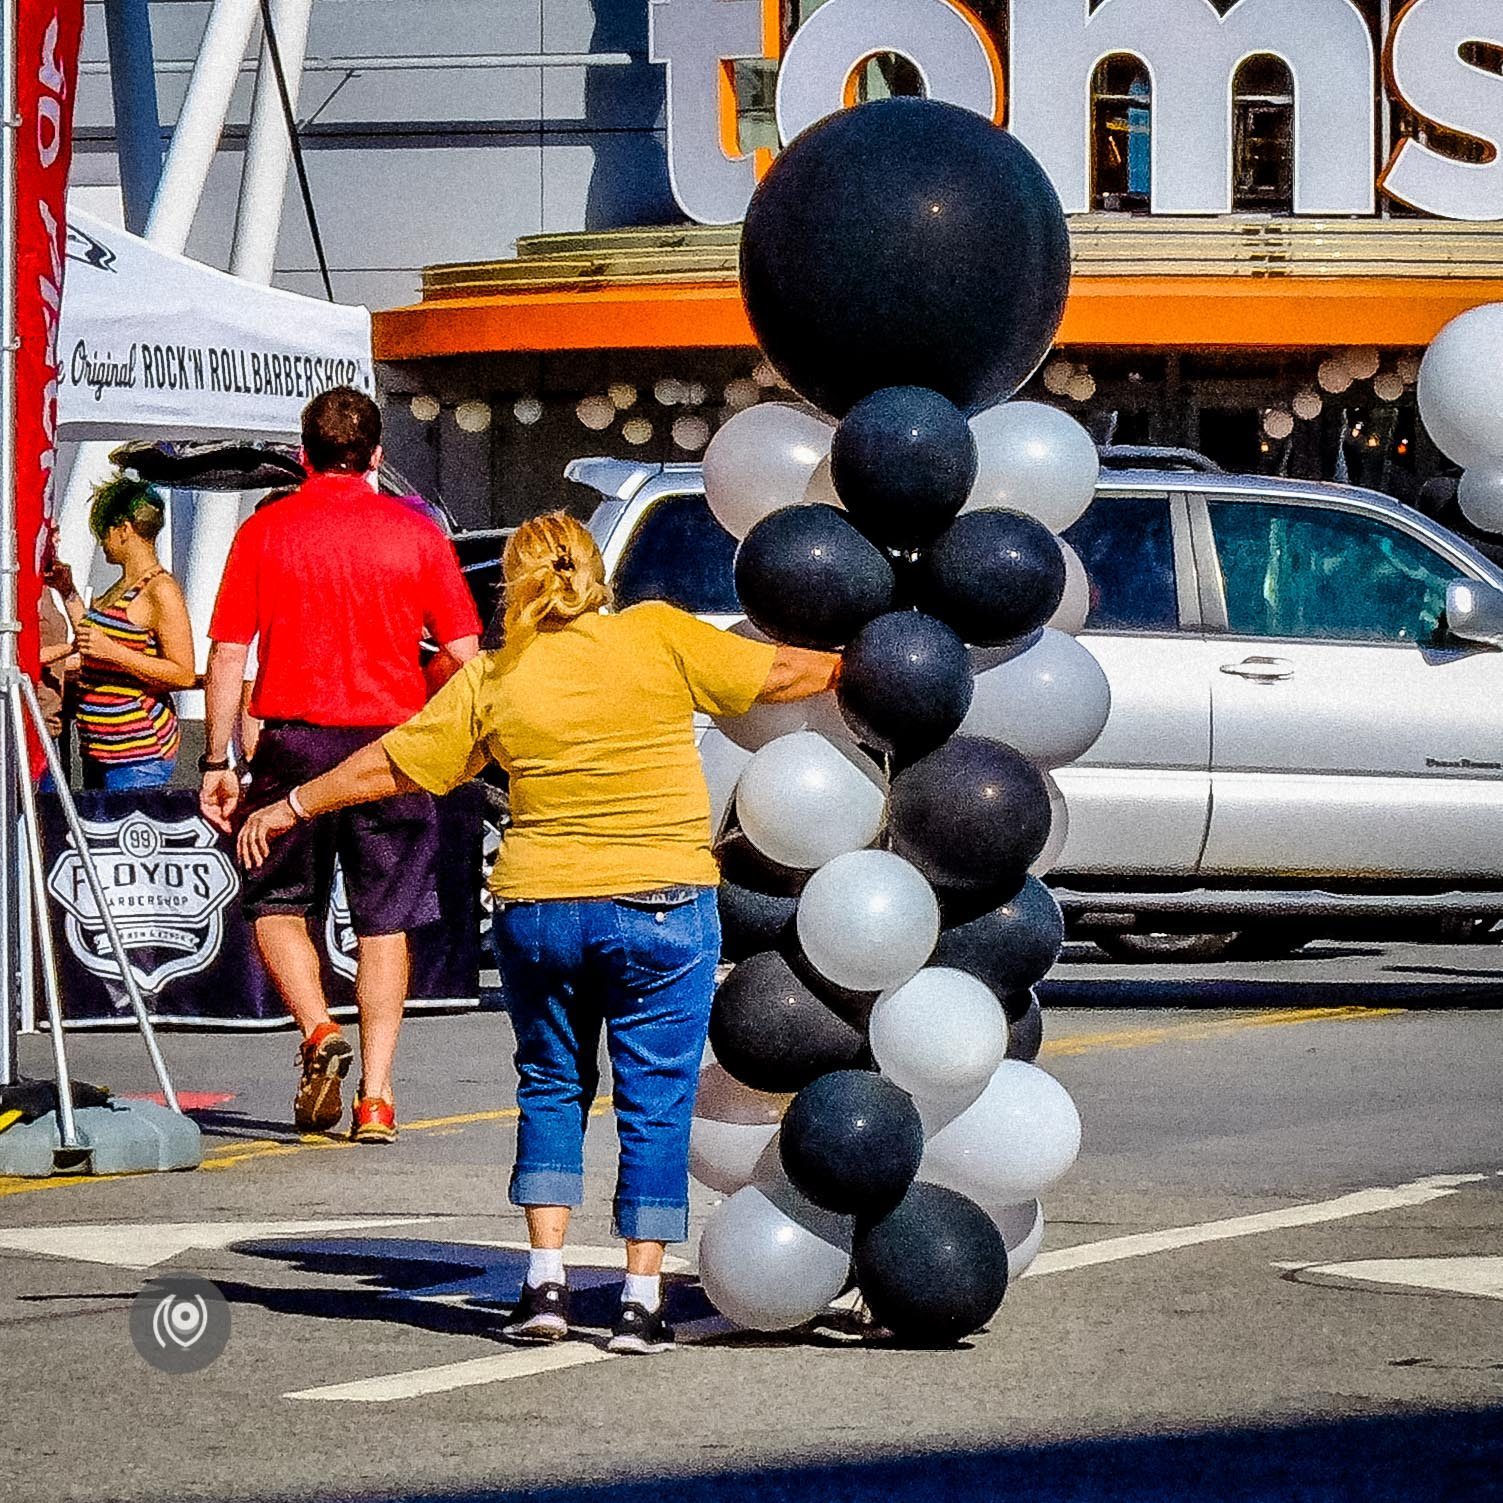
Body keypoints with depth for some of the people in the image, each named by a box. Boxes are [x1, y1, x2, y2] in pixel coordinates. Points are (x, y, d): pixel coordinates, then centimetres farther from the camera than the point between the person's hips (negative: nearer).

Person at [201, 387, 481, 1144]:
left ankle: (318, 1033, -9)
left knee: (277, 903, 15)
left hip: (295, 740, -1)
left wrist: (217, 761, 4)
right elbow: (465, 656, 2)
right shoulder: (416, 535, 2)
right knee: (384, 923, 8)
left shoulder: (263, 532, 0)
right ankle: (376, 1098, 2)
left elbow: (227, 655, -1)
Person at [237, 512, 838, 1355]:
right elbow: (775, 674, 5)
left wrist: (293, 808, 24)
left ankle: (546, 1283, 9)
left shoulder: (493, 680, 4)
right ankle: (643, 1300, 3)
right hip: (661, 905, -2)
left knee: (552, 1085, 17)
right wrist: (851, 667, 24)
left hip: (538, 909, 2)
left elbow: (387, 768, 11)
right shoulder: (658, 636, -2)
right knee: (655, 1097, 5)